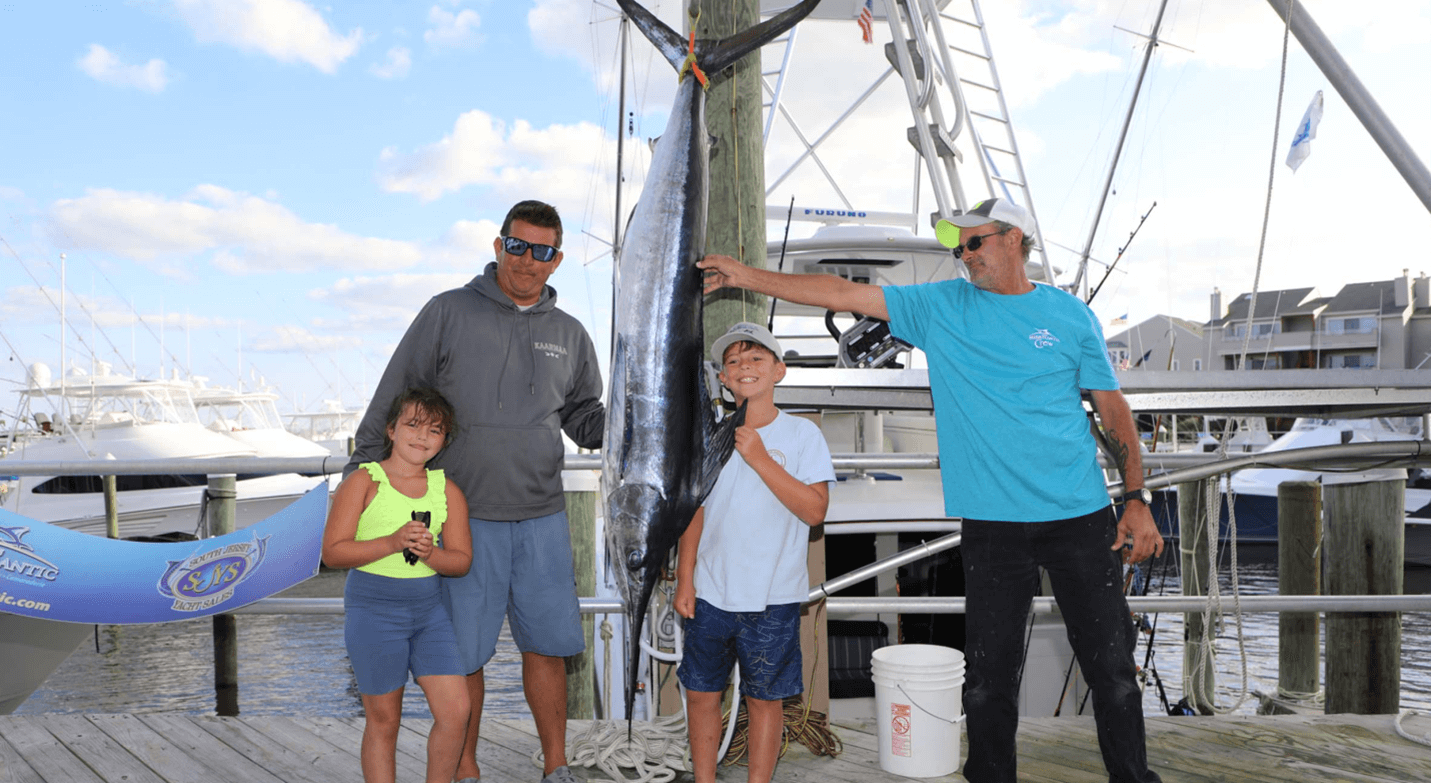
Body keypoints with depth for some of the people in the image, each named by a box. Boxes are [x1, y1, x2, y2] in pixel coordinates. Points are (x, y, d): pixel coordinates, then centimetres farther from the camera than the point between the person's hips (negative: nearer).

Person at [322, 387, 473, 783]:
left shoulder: (447, 490, 4)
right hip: (373, 610, -4)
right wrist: (392, 542, -23)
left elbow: (462, 560, 4)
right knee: (384, 720, 6)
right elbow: (332, 552, -11)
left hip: (429, 609, 4)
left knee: (456, 710, -2)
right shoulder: (363, 482, -7)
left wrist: (429, 553, -17)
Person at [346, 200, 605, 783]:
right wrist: (361, 475, -2)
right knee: (461, 652, 5)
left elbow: (581, 415, 19)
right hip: (463, 515, -3)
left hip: (541, 517, 3)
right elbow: (395, 397, 1)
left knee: (546, 644, 8)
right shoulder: (449, 312, -1)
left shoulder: (569, 334, 11)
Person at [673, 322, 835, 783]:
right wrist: (685, 581, 4)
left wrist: (760, 459, -20)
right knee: (701, 693, 11)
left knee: (765, 698, 9)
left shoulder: (802, 435, -6)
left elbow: (815, 510, -16)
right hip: (710, 593, 3)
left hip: (773, 598, -3)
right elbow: (694, 513, 9)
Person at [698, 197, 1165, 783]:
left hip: (1080, 516, 0)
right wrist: (747, 276, 0)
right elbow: (842, 293, 3)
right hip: (992, 522, 1)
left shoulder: (1070, 315, 5)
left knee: (1113, 669, 6)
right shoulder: (941, 306, 6)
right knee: (988, 677, 6)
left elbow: (1113, 409, 8)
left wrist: (1137, 500, 0)